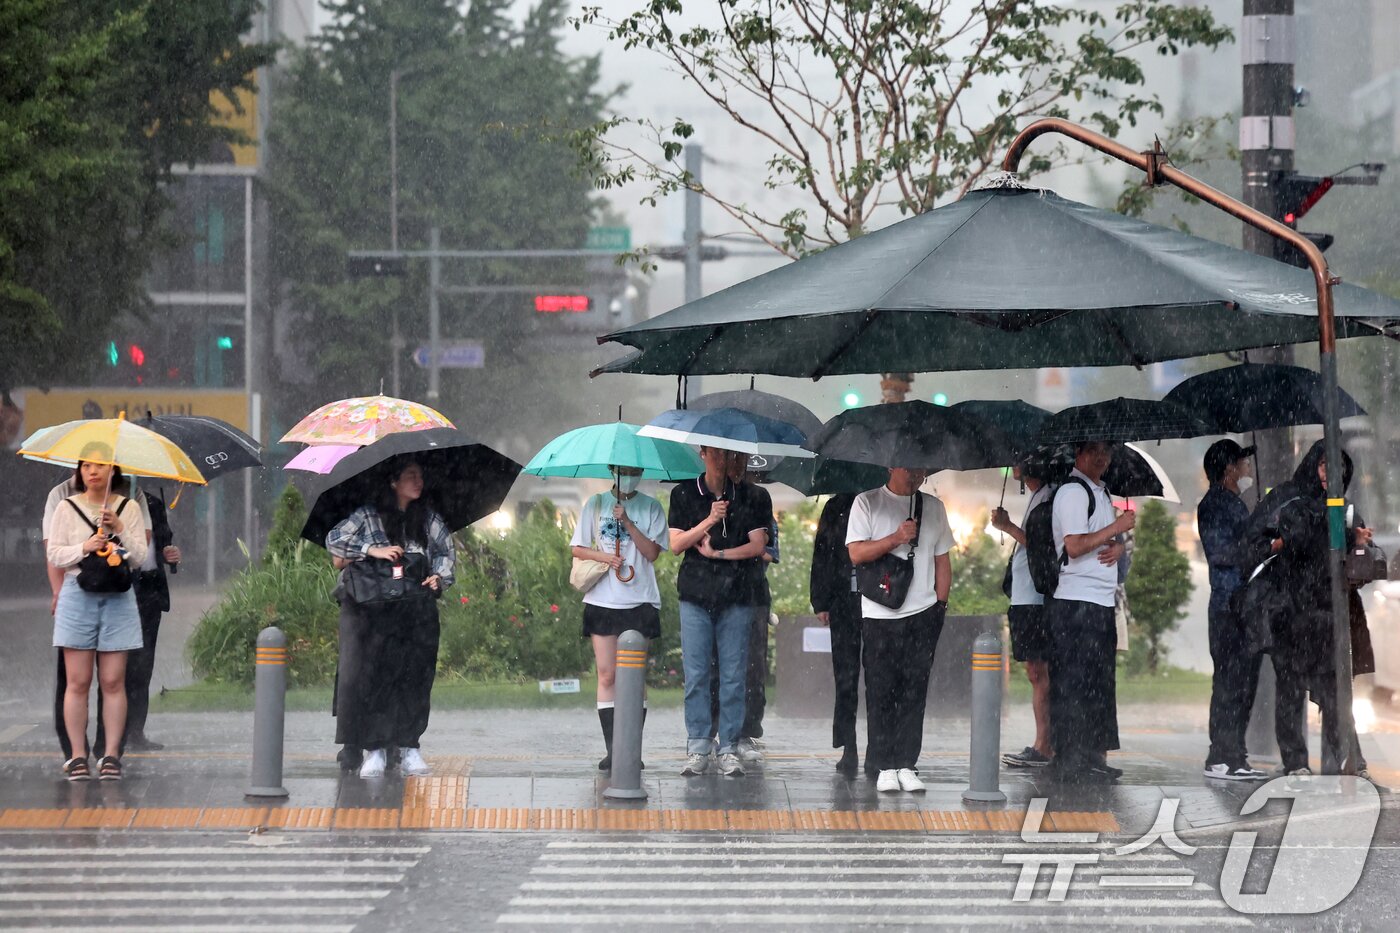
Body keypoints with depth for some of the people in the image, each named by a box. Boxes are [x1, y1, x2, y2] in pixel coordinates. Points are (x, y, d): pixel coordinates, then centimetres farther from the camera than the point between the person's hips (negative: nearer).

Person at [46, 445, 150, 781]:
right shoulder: (67, 508, 4)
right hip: (78, 595, -1)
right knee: (78, 682, -1)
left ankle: (111, 754, 5)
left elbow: (139, 558, 1)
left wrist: (120, 530, -14)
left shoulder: (129, 508, 5)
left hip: (118, 598, 1)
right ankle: (77, 756, 3)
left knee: (113, 682, 0)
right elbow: (54, 554, 1)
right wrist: (83, 549, -15)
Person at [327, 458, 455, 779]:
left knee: (415, 676, -2)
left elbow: (446, 551, 17)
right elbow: (334, 540, -5)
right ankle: (373, 749, -7)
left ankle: (408, 746, 5)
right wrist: (374, 551, -14)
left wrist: (439, 577, -2)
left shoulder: (428, 519, 12)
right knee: (369, 674, -10)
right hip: (370, 611, -3)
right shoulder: (368, 516, 2)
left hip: (416, 611, 3)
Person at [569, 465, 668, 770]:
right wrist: (604, 556, -9)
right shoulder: (595, 504, 10)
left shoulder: (651, 508, 8)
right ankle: (611, 750, -2)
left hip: (639, 601, -1)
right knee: (607, 676, -3)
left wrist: (627, 522, -12)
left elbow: (652, 552, -2)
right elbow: (578, 549, 9)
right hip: (602, 601, 1)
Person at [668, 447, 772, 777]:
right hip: (696, 594, 0)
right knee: (696, 674, -3)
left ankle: (729, 750, 3)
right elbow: (676, 545, 1)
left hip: (736, 595, 0)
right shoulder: (684, 494, 8)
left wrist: (717, 553, -5)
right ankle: (698, 748, 2)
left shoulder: (747, 496, 8)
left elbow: (757, 545, 2)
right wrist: (710, 520, -10)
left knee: (733, 675, -1)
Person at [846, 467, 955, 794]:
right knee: (881, 692, -2)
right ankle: (885, 767, 3)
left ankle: (906, 765, 1)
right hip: (879, 616, -2)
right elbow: (856, 554, -5)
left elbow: (942, 560, 17)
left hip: (923, 614, 2)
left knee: (915, 693, -1)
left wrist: (941, 604, 10)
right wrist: (895, 539, -15)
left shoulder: (933, 507, 14)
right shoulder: (867, 503, 3)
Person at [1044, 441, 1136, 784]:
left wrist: (1117, 548, 5)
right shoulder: (1072, 491, -9)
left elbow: (1113, 540, 28)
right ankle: (1068, 762, -8)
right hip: (1076, 601, -10)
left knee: (1099, 682, 11)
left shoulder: (1101, 492, 21)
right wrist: (1116, 528, -15)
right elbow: (1074, 546, -18)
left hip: (1101, 601, 10)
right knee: (1073, 682, -9)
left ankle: (1094, 757, 16)